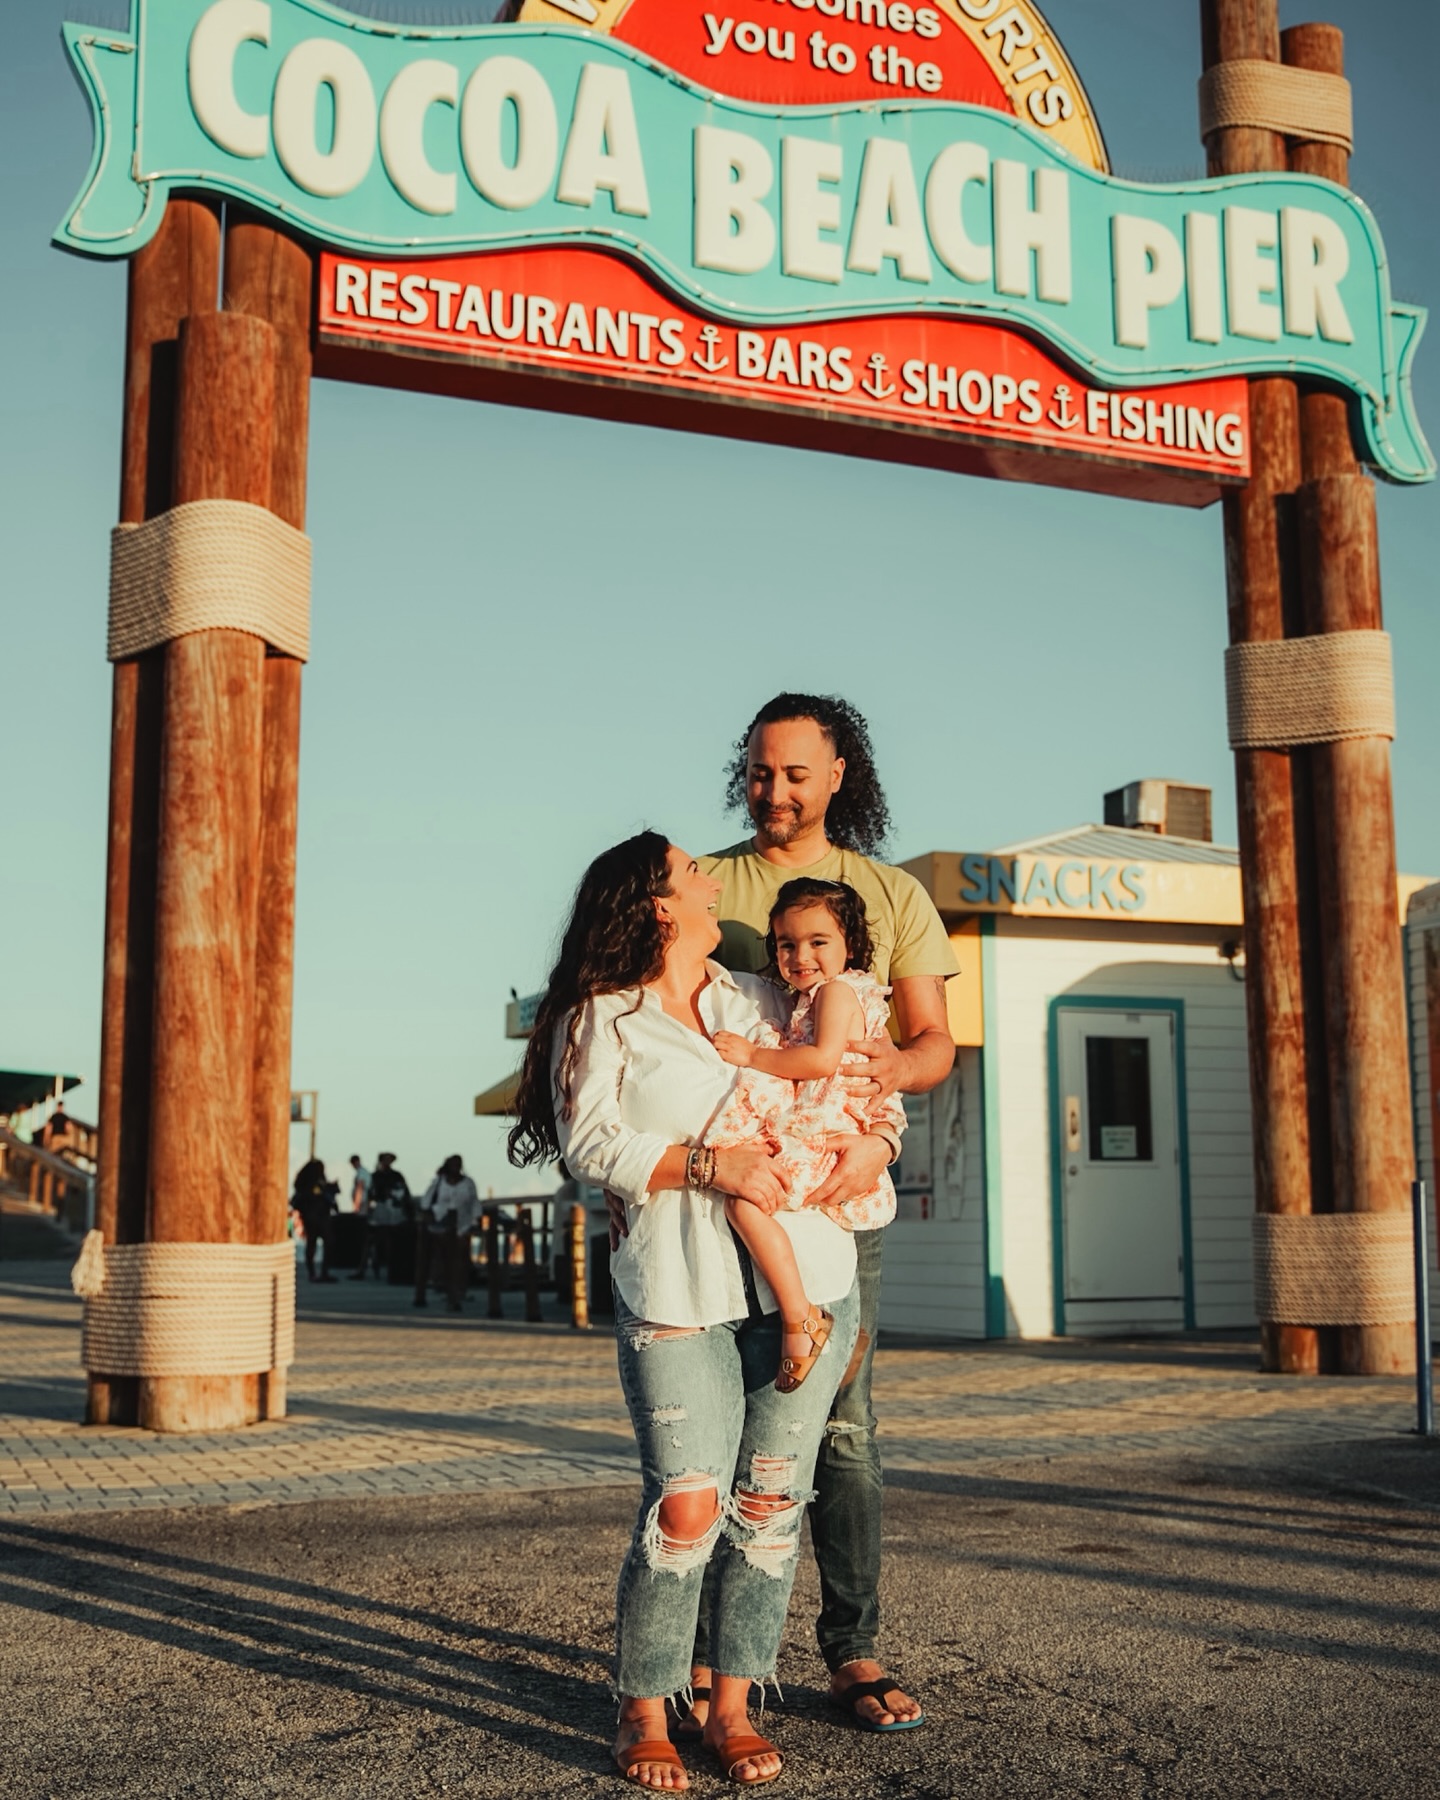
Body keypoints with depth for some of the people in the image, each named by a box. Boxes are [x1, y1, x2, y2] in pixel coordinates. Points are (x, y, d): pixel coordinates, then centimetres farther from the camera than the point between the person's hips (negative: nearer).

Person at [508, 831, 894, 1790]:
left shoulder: (767, 1001, 19)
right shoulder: (599, 1019, 4)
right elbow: (593, 1141, -7)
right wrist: (709, 1165, -15)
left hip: (806, 1279, 4)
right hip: (678, 1290, -4)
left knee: (770, 1501, 4)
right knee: (686, 1505, -9)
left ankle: (734, 1707, 18)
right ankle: (645, 1715, 9)